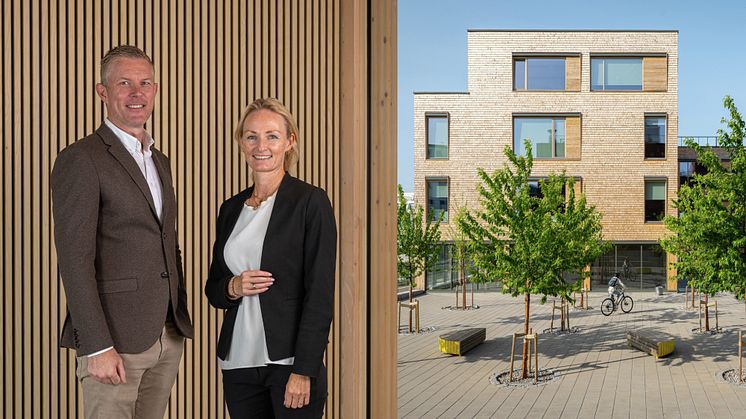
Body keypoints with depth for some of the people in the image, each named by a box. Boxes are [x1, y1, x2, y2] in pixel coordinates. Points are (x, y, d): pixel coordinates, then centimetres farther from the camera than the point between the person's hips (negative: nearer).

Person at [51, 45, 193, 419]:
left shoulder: (159, 161, 16)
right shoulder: (80, 159, -9)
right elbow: (74, 260, -15)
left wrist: (180, 323, 16)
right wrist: (97, 347, -19)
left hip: (168, 337, 7)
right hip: (114, 339, -7)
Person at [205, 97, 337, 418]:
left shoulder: (310, 201, -7)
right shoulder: (231, 209, 10)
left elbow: (320, 294, -11)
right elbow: (213, 289, 16)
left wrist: (304, 371, -16)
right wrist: (233, 287, -7)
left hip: (290, 361, -5)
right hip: (238, 362, 5)